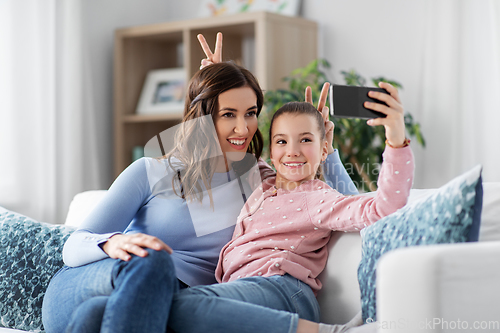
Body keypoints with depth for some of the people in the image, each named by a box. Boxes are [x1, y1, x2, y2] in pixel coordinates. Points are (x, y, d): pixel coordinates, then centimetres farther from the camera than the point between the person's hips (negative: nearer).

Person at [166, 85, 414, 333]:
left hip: (281, 289, -7)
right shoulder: (261, 186, 27)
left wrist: (396, 141, -25)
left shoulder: (318, 198, 4)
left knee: (181, 306, -33)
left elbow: (383, 209, -14)